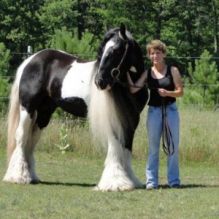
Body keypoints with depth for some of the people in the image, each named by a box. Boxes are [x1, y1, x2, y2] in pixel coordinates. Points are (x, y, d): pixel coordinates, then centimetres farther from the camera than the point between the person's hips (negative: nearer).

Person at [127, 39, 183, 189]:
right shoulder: (147, 74, 5)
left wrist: (167, 93, -19)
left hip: (171, 110, -1)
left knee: (173, 146, 3)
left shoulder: (172, 71, 0)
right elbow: (133, 89, -3)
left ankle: (174, 180, 11)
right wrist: (127, 74, -10)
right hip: (154, 111, 1)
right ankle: (151, 181, 8)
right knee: (153, 147, 4)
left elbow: (180, 92, -3)